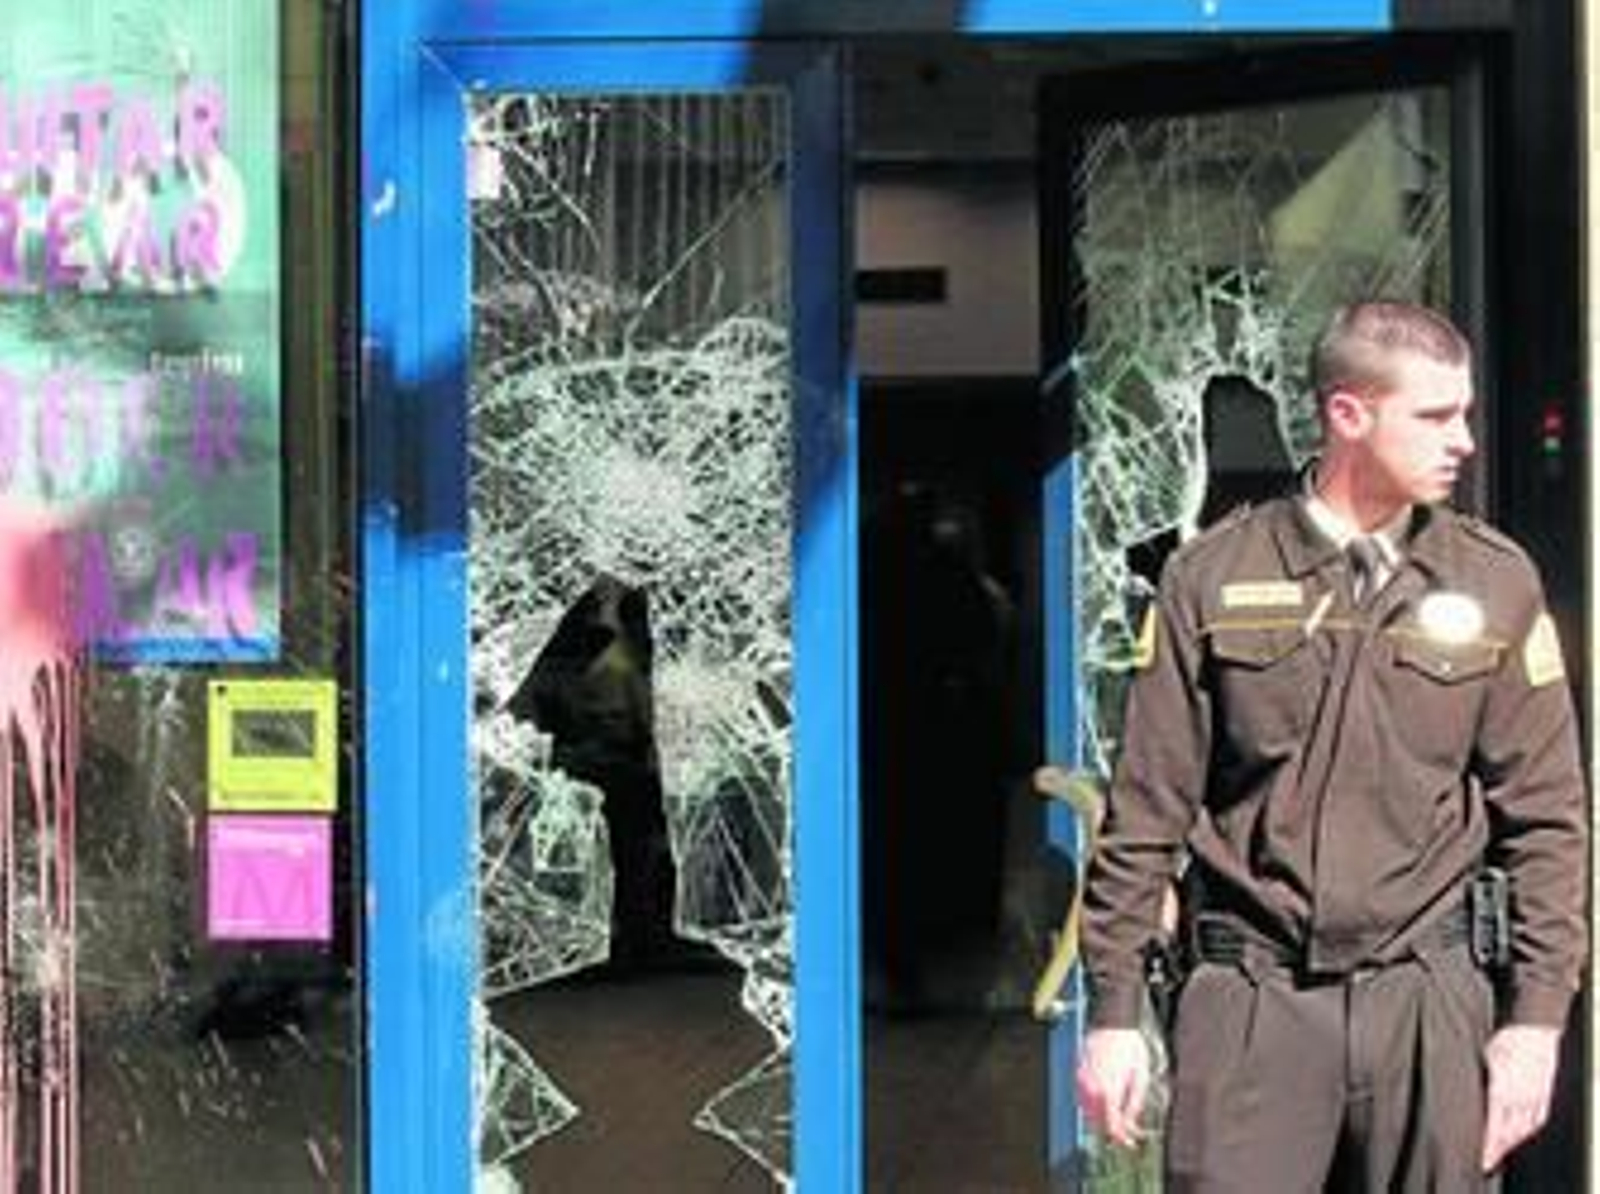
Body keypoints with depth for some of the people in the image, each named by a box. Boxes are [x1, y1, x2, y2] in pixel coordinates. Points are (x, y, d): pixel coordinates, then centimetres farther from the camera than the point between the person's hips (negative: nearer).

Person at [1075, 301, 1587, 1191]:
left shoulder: (1496, 583, 6)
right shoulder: (1213, 579, 2)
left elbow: (1546, 819, 6)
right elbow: (1146, 810, 4)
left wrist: (1538, 1017, 0)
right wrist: (1114, 1010, 2)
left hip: (1429, 993, 1)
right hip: (1251, 993, -1)